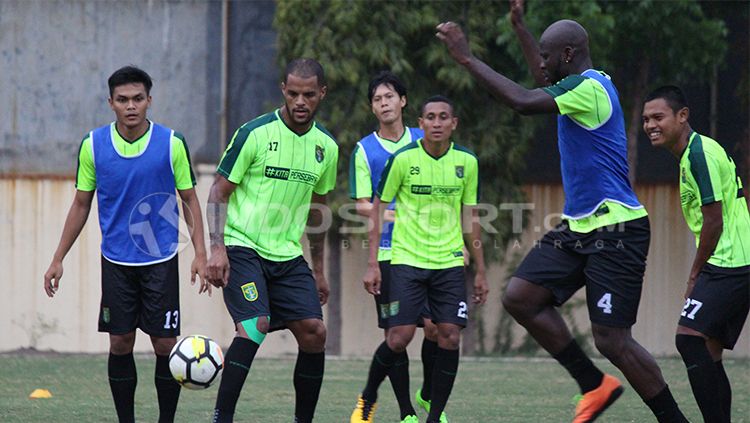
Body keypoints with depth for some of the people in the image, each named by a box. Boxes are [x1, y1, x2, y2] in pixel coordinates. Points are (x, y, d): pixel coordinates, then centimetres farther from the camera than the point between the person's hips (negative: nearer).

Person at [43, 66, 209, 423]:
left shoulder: (172, 143, -5)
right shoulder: (93, 145, -1)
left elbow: (189, 199, 3)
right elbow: (81, 205, 8)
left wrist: (200, 253, -5)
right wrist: (58, 259, 7)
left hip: (161, 260, -1)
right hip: (116, 261, 1)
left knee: (165, 345, -3)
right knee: (120, 344, 2)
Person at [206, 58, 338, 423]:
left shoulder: (326, 146, 7)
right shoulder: (255, 133, -10)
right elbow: (219, 191, -6)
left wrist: (318, 269, 21)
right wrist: (217, 248, -17)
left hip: (288, 254, 6)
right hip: (242, 247, -6)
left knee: (314, 332, -3)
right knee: (255, 325, -24)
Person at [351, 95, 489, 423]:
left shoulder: (466, 162, 3)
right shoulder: (403, 159, -6)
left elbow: (470, 217, 12)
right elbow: (377, 208, 1)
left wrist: (480, 271, 12)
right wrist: (372, 264, -4)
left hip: (449, 261, 3)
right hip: (406, 260, -3)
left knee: (450, 337, -8)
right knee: (399, 338, -11)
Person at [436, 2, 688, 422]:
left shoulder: (590, 87, -17)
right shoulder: (584, 84, 13)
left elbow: (523, 101, -28)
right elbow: (547, 83, 37)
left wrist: (468, 59, -21)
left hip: (615, 231, -10)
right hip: (580, 228, 10)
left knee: (612, 340, -10)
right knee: (520, 297, 1)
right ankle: (596, 385, 10)